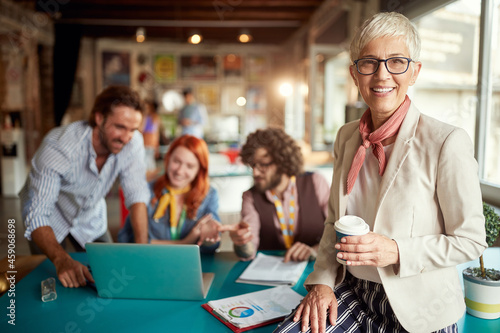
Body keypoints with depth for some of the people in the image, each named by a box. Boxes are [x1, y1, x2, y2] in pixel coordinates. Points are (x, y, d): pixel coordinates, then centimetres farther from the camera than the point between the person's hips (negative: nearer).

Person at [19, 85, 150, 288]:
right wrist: (61, 260, -54)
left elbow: (137, 195, -21)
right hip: (50, 219, -3)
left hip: (91, 219, 3)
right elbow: (37, 215, -38)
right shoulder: (59, 147, -36)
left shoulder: (133, 142, -25)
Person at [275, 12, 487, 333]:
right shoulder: (346, 137, 1)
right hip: (352, 292, 4)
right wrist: (322, 280, -3)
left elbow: (471, 240, -10)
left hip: (416, 307, -3)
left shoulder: (447, 142, -16)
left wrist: (397, 251, -24)